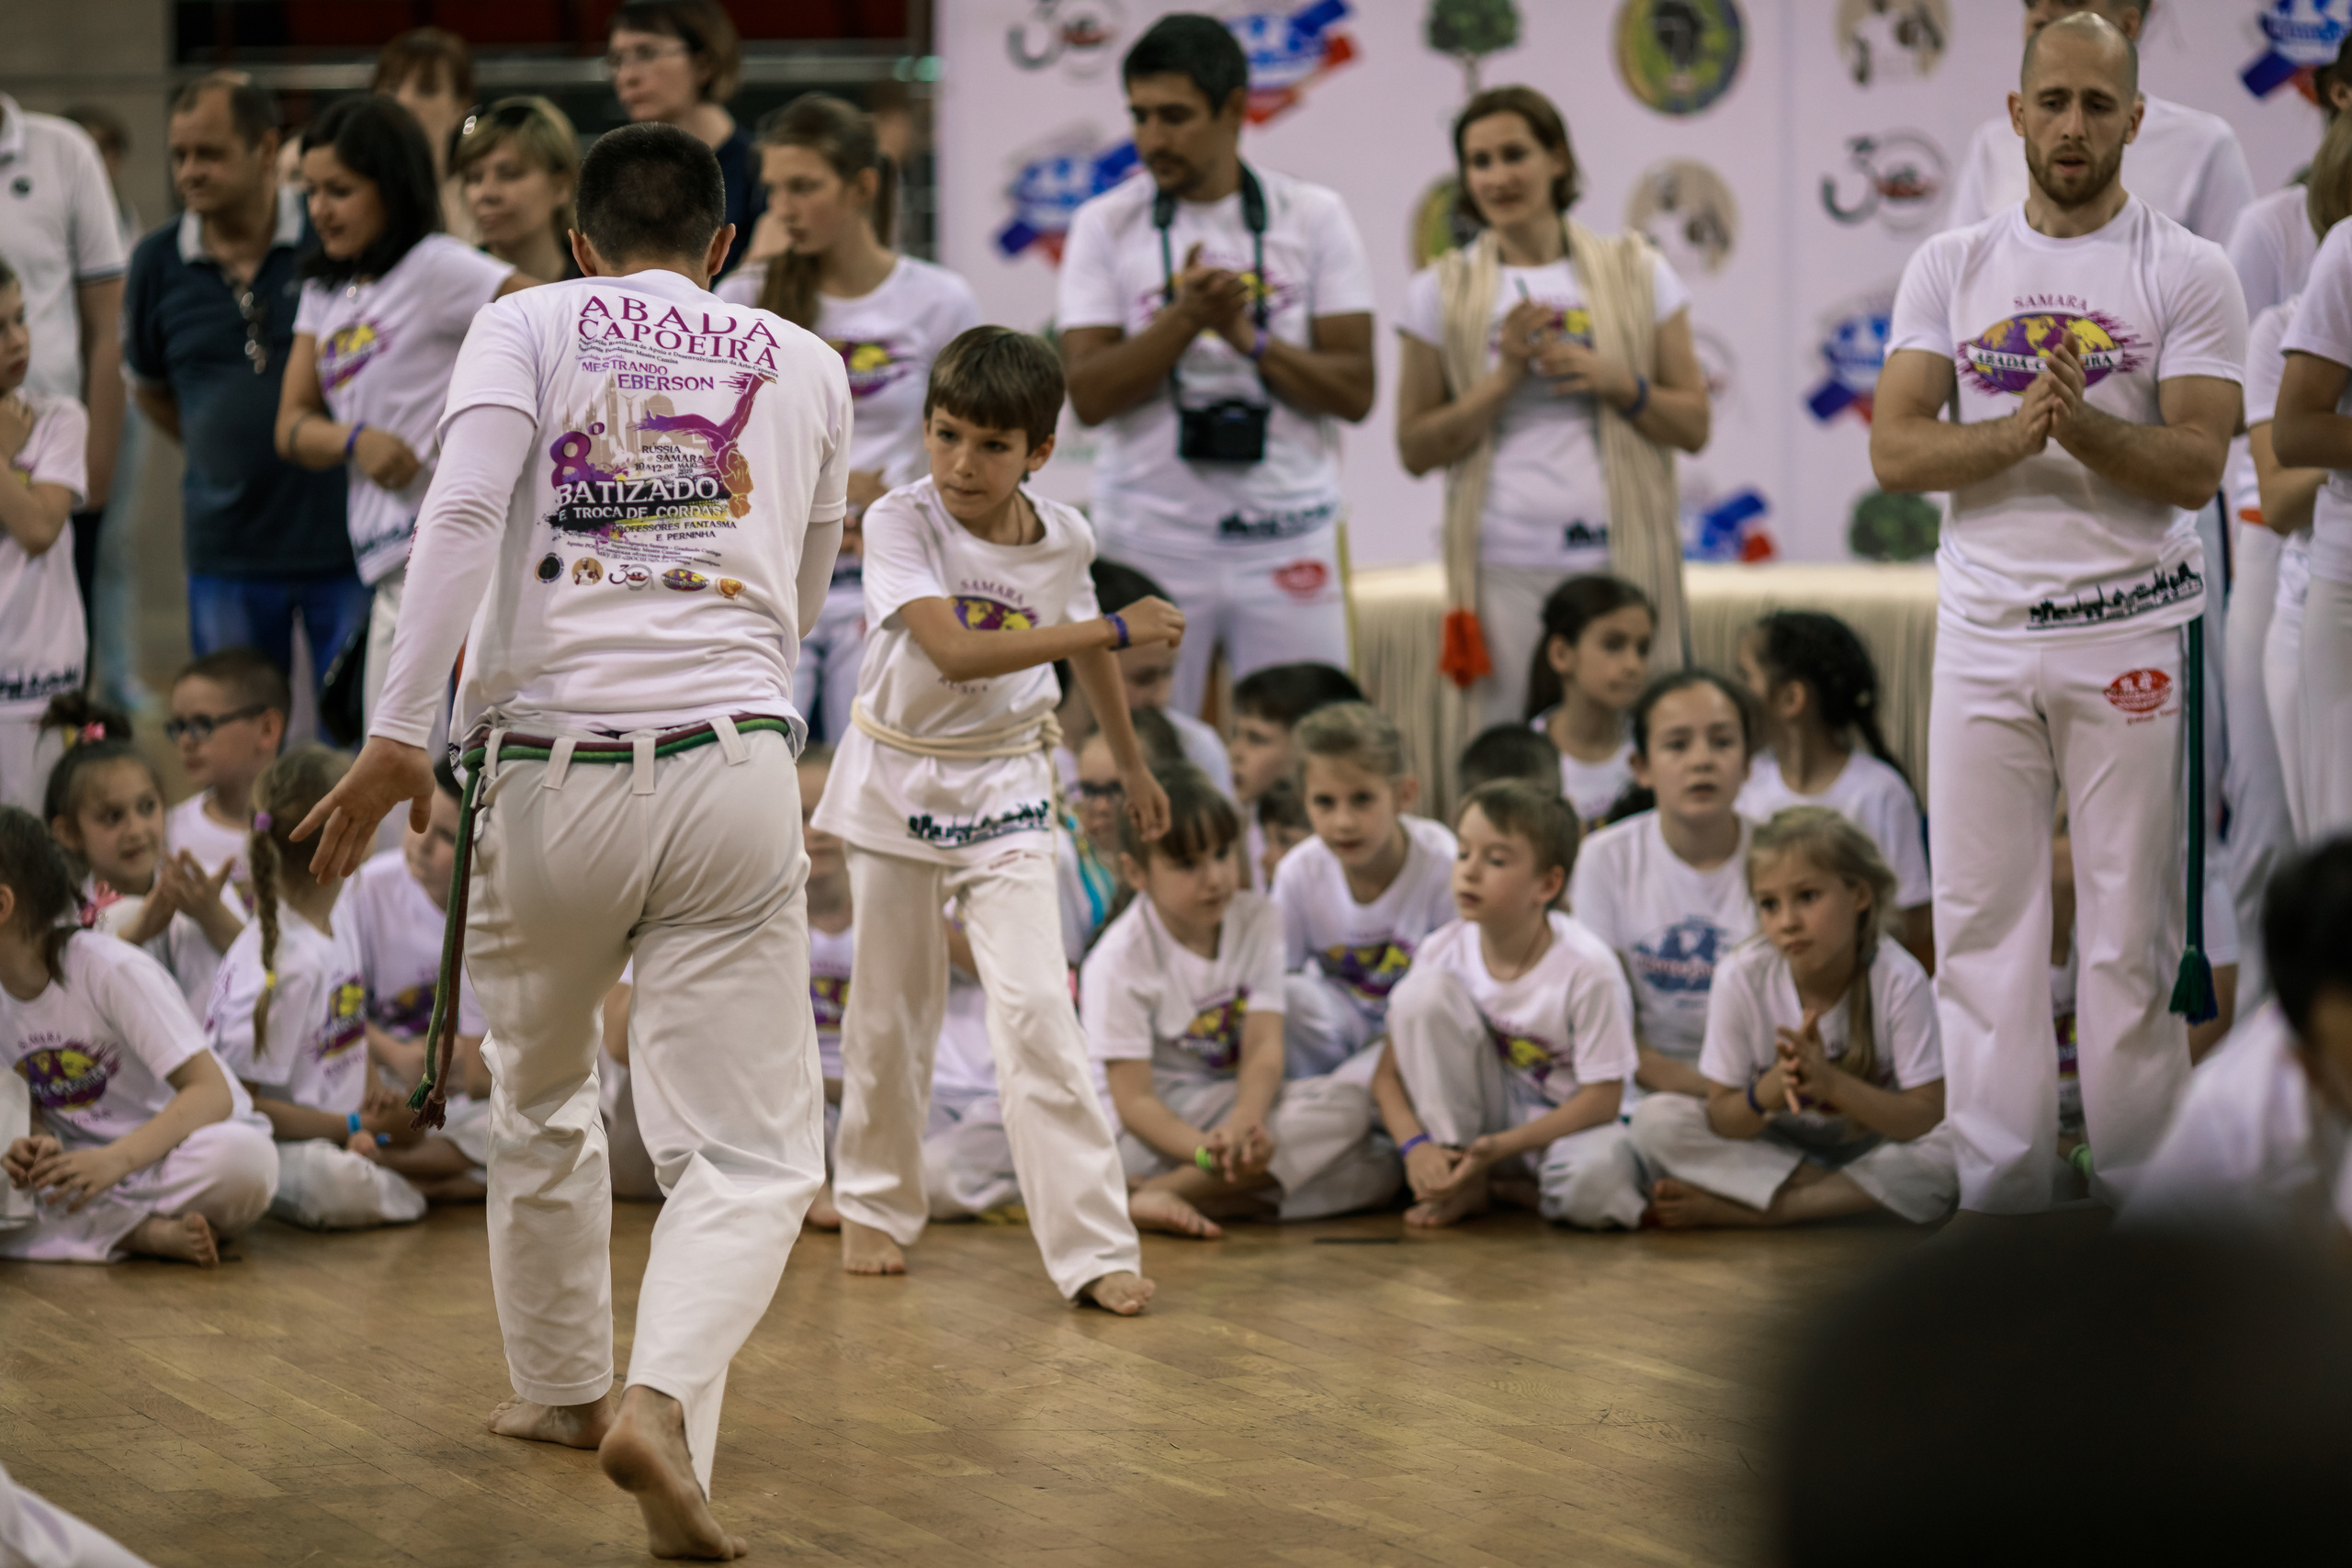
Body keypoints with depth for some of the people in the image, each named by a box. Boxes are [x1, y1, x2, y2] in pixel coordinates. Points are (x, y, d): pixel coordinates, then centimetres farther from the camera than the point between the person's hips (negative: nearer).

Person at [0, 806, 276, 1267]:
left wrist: (116, 1159, -37)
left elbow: (213, 1094, -23)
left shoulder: (112, 970, -19)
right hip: (86, 1165, 5)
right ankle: (149, 1233, -22)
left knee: (246, 1158, -39)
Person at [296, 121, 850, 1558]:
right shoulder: (806, 364, 17)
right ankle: (665, 1400, -25)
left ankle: (563, 1385, 37)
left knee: (541, 1105, 24)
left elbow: (462, 510, -9)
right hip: (737, 766, 0)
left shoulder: (528, 324, 9)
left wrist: (401, 732, -13)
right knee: (753, 1154, -1)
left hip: (551, 766, 0)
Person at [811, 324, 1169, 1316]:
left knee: (1036, 1010, -11)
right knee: (891, 1010, 11)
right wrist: (1117, 627, -35)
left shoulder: (1063, 540, -6)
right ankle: (876, 1205, 33)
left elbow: (1079, 645, 15)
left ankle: (1092, 1247, -13)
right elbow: (953, 650, -32)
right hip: (898, 779, -1)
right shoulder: (901, 522, -18)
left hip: (1005, 793, 1)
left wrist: (1132, 766, 26)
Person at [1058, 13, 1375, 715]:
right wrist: (1185, 318, -17)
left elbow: (1354, 391, -1)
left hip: (1288, 543, 0)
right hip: (1150, 542, 0)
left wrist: (1246, 338, -13)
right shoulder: (1106, 225, 3)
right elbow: (1089, 395, -6)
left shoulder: (1313, 217, 4)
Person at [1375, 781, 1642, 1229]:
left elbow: (1601, 1098, -18)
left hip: (1566, 1122, -4)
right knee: (1426, 990, -20)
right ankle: (1465, 1186, -11)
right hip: (1487, 1110, 4)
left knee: (1594, 1180, -41)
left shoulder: (1587, 967, -22)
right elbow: (1389, 1073, -5)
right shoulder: (1444, 951, -10)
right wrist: (1416, 1146, -25)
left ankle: (1512, 1188, -3)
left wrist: (1498, 1148, -25)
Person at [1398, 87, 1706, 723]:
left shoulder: (1638, 272, 7)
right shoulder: (1441, 292, 6)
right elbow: (1416, 449, 2)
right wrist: (1506, 375, -9)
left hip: (1623, 561, 0)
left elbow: (1693, 427, 7)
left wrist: (1614, 382, -10)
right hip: (1506, 572, 0)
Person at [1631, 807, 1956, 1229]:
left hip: (1872, 1145, -1)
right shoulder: (1741, 979, -15)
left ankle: (1730, 1211, -27)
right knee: (1655, 1120, -21)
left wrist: (1831, 1084, -36)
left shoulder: (1899, 980, -19)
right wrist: (1770, 1091, -33)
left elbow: (1926, 1118, -22)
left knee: (1946, 1157, -35)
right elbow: (1722, 1120, -11)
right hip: (1775, 1146, 1)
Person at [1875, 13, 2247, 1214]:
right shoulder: (1952, 267, 8)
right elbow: (1895, 452, 0)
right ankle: (1999, 1193, 10)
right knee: (1981, 922, 3)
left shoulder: (2188, 273, 0)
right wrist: (2015, 433, -18)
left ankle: (2140, 1192, 5)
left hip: (2131, 633, -2)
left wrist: (2085, 428, -24)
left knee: (2132, 930, -1)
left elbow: (2197, 466, -7)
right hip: (1984, 630, 3)